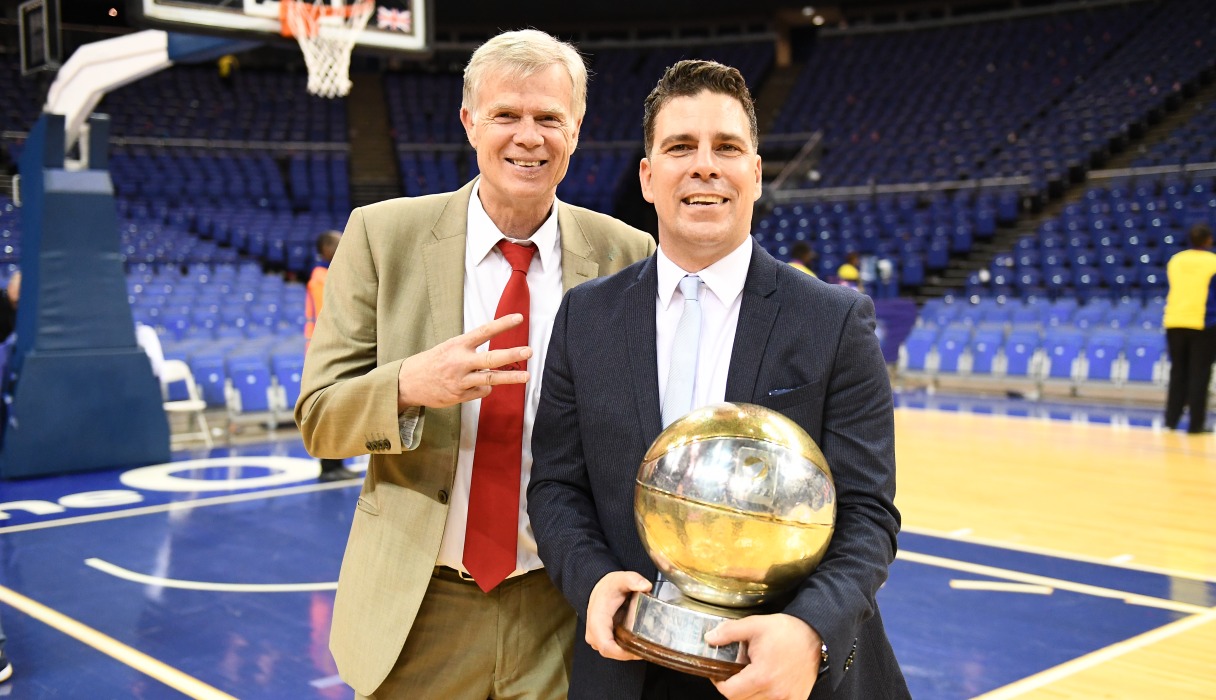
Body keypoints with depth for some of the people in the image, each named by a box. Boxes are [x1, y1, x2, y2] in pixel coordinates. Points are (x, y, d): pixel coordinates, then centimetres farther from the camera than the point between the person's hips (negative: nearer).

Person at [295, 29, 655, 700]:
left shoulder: (628, 258, -4)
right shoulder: (382, 235, -5)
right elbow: (317, 418, -5)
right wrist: (410, 385, -26)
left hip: (565, 615, 0)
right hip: (415, 612, 1)